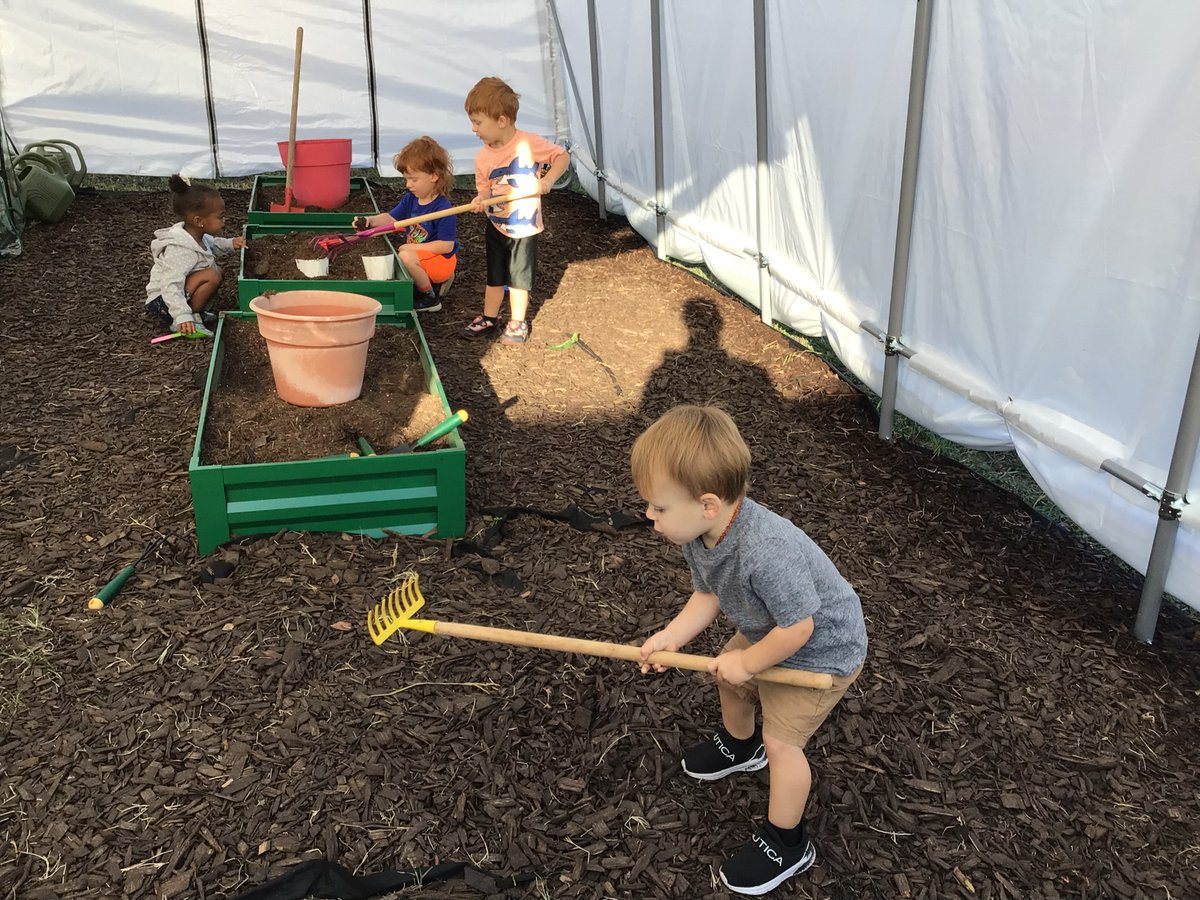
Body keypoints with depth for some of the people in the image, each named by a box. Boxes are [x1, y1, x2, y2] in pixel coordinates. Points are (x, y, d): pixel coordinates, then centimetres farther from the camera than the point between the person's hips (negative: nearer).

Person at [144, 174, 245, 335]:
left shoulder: (196, 235, 0)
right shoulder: (180, 250, -29)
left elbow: (212, 244, 25)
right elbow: (170, 286, -35)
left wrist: (230, 244, 8)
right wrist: (182, 316, -42)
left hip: (181, 291, 10)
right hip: (163, 302, -10)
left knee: (217, 269, 17)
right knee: (212, 276, -26)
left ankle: (198, 312, 7)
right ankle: (178, 322, -16)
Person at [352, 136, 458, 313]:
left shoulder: (442, 207, -23)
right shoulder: (410, 200, 2)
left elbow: (446, 245, -25)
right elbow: (391, 218, 8)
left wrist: (413, 247, -23)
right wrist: (370, 220, -13)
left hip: (443, 260, -9)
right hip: (418, 253, 9)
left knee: (406, 257, -31)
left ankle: (430, 298, -9)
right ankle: (434, 283, 12)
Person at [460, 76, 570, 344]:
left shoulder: (529, 143, -18)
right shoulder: (483, 157, -4)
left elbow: (563, 156, -10)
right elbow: (484, 188, 4)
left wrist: (548, 179, -26)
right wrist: (481, 200, -20)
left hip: (523, 228, -4)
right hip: (496, 226, 4)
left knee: (518, 279, 7)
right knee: (494, 276, 16)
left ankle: (517, 323, 24)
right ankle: (489, 318, 31)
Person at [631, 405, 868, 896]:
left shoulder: (766, 553, -45)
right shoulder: (700, 533, -18)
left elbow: (797, 627, -35)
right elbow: (708, 595, -4)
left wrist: (747, 662, -21)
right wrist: (671, 637, -17)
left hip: (821, 650, -9)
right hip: (766, 633, 9)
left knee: (781, 741, -2)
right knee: (729, 682, 26)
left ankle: (786, 845, 20)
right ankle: (739, 744, 58)